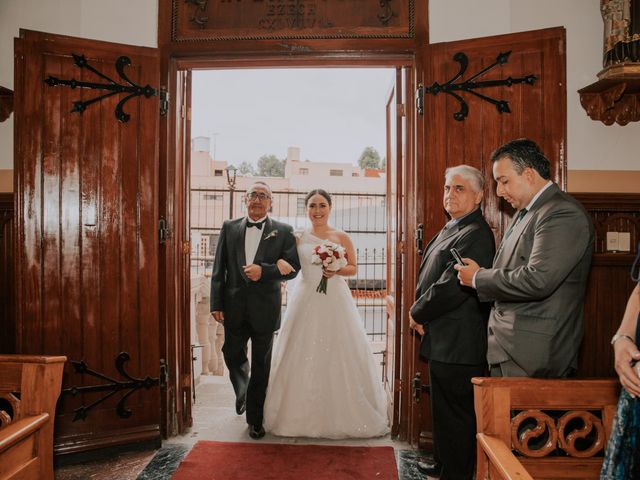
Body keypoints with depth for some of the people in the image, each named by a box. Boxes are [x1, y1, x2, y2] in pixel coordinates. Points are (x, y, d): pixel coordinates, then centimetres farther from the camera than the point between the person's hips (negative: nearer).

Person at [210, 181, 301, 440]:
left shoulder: (283, 231, -1)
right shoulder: (229, 227, 5)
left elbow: (293, 267, -5)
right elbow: (218, 268, 2)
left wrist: (264, 270, -20)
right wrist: (216, 303, -4)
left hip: (265, 308, -2)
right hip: (234, 306, 2)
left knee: (261, 365, 9)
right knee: (233, 355, 17)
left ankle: (255, 419, 26)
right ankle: (242, 392, 49)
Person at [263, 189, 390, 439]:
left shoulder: (341, 237, 2)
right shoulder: (298, 237, 6)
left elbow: (353, 268, 6)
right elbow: (288, 265, 9)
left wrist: (336, 271, -10)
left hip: (335, 301, -1)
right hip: (305, 300, 1)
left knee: (339, 354, 3)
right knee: (302, 355, 3)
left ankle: (343, 415, 19)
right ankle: (302, 415, 19)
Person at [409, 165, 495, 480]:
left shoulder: (475, 235, -19)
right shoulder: (452, 229, 14)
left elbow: (451, 287, -26)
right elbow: (429, 277, 18)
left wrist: (417, 314, -10)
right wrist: (421, 314, 2)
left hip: (458, 345, -10)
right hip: (443, 341, 10)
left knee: (456, 415, 5)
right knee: (444, 410, 23)